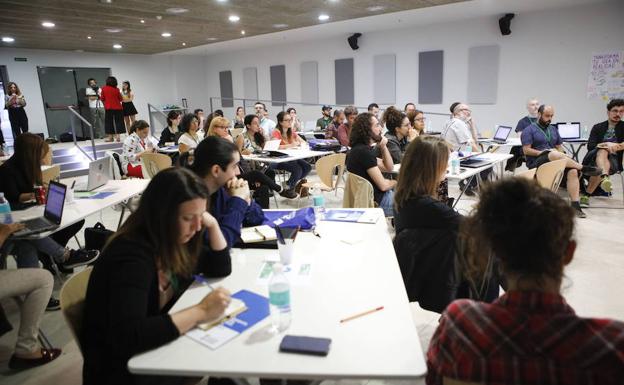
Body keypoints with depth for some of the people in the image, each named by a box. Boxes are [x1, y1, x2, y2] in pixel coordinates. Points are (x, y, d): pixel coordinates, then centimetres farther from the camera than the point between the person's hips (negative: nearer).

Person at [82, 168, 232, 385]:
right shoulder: (132, 255, -27)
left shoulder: (171, 241, -4)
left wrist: (212, 225, -7)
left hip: (158, 350, 7)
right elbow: (127, 336, -36)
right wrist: (200, 312, -33)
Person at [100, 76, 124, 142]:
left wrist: (99, 95, 23)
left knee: (109, 122, 7)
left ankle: (110, 137, 6)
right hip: (117, 108, 0)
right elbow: (121, 99, 3)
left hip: (108, 108, 1)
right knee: (118, 121, 5)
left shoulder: (104, 88, -2)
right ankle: (117, 136, -1)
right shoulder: (116, 89, -4)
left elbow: (102, 98, 3)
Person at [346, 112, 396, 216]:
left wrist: (383, 147, -1)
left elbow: (389, 168, 13)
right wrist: (396, 182, -1)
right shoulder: (364, 151, -22)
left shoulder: (361, 148, 8)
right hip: (376, 202, -9)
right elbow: (383, 185, -22)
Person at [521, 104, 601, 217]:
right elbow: (526, 150, -6)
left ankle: (575, 205, -29)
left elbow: (560, 148, 22)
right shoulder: (529, 130, 5)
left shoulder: (553, 129, 24)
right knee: (555, 155, -38)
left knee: (573, 171, -25)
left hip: (555, 160, 6)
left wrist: (560, 153, -1)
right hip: (536, 162, -6)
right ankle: (583, 168, -21)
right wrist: (543, 152, -15)